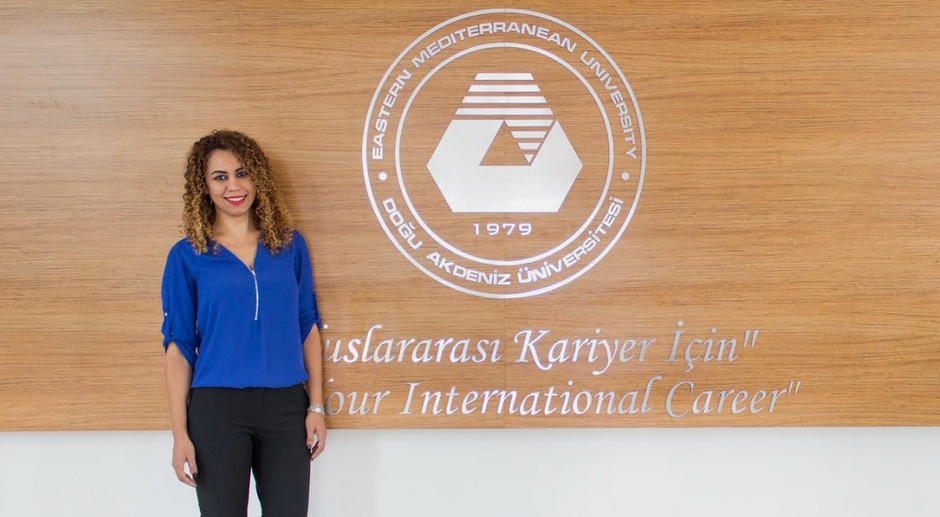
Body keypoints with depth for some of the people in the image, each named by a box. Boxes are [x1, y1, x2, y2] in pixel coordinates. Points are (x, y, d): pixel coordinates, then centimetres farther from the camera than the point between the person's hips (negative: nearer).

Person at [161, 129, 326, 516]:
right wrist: (180, 433, -5)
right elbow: (178, 347, 0)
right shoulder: (187, 256, 1)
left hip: (285, 406, 2)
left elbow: (308, 328, 10)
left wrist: (316, 406, 3)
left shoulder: (289, 245, 8)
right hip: (218, 409, -2)